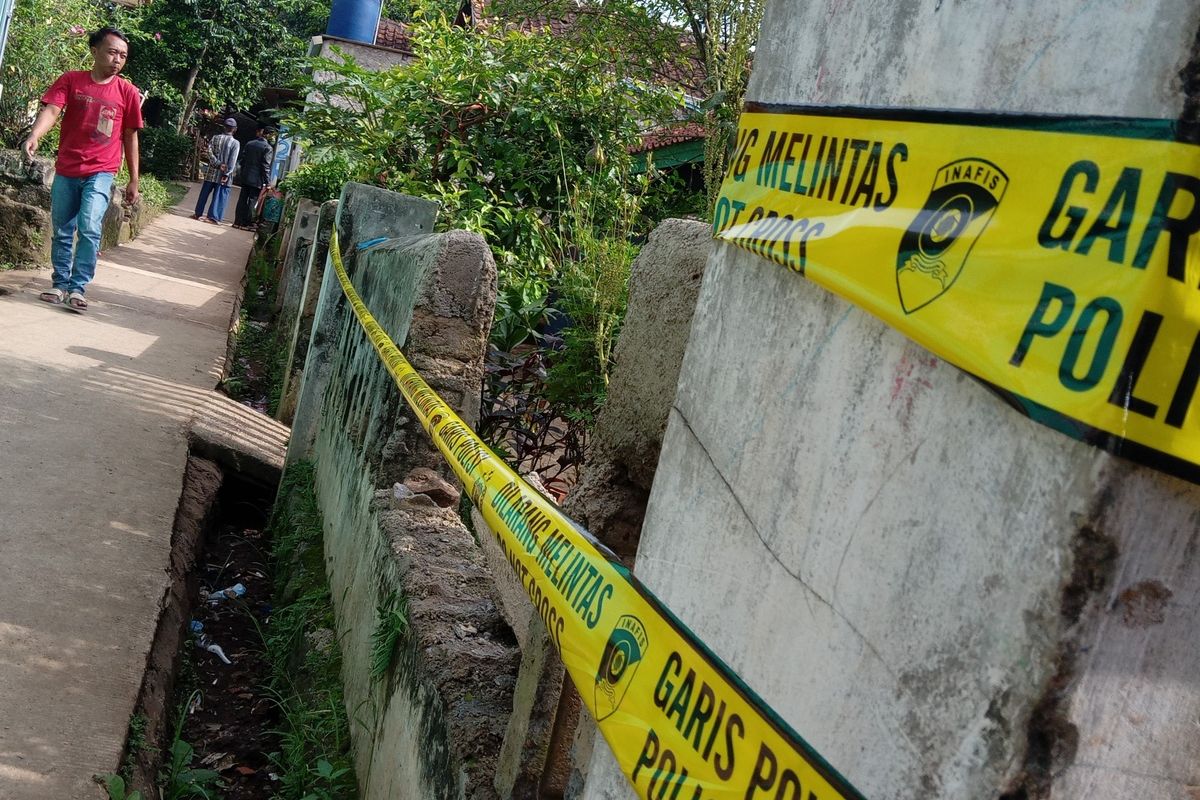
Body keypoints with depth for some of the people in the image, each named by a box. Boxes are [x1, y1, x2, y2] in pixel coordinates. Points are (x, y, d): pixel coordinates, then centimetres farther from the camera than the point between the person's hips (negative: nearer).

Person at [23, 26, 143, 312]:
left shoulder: (128, 92, 1)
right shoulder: (71, 80, 0)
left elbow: (130, 137, 6)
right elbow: (52, 109, -13)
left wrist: (133, 180, 6)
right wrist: (35, 135, -34)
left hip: (101, 173, -1)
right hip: (66, 171, 2)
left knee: (89, 228, -16)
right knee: (61, 232, 9)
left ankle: (77, 288, -9)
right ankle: (60, 284, 23)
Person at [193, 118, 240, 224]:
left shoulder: (216, 138, 2)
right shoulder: (235, 143, -6)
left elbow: (210, 152, -6)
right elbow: (232, 161, -12)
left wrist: (218, 164, -7)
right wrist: (226, 174, -12)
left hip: (212, 172, 3)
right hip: (224, 175, -3)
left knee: (204, 193, 11)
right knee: (219, 196, 0)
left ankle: (198, 213, 17)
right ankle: (213, 216, -3)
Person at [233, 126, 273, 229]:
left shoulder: (249, 144, 6)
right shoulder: (268, 148, -10)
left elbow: (243, 160, 9)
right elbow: (266, 166, -13)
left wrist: (242, 174, 17)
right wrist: (266, 182, -9)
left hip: (245, 178, 5)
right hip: (257, 180, -5)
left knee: (242, 200, 10)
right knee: (252, 201, 1)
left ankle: (238, 221, 13)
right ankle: (246, 223, 2)